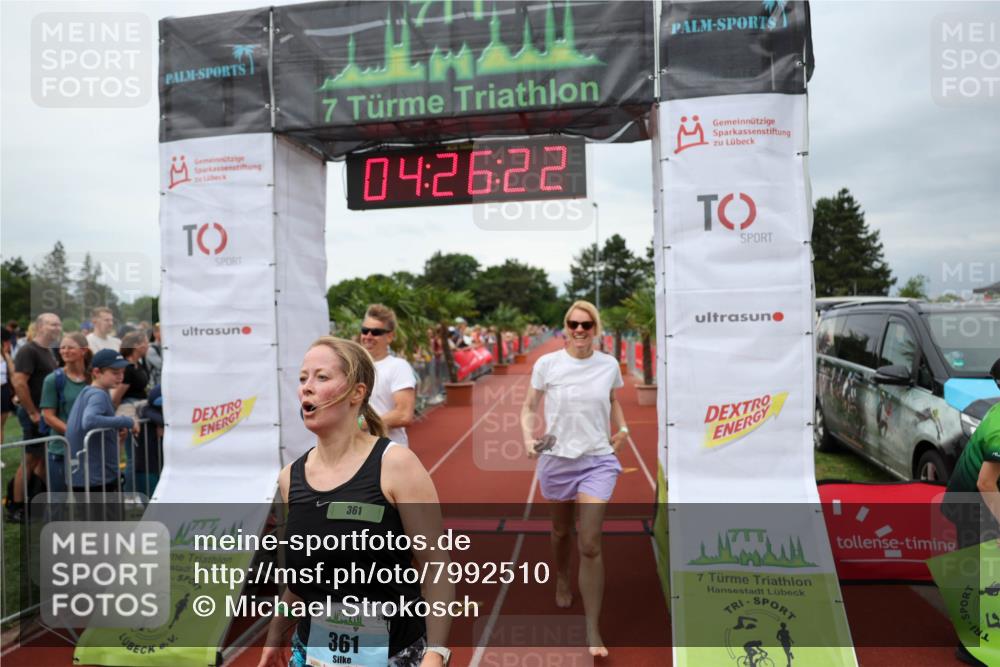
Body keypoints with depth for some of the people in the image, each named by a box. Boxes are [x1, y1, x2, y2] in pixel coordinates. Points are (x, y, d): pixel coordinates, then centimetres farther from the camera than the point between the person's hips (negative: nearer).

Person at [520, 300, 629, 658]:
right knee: (561, 531, 20)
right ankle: (561, 579, 52)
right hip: (556, 459, 0)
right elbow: (529, 407, 0)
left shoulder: (609, 365, -1)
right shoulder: (546, 364, -7)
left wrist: (622, 427, 2)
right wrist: (528, 438, -17)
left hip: (598, 460, 0)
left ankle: (593, 630, 4)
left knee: (590, 545, -7)